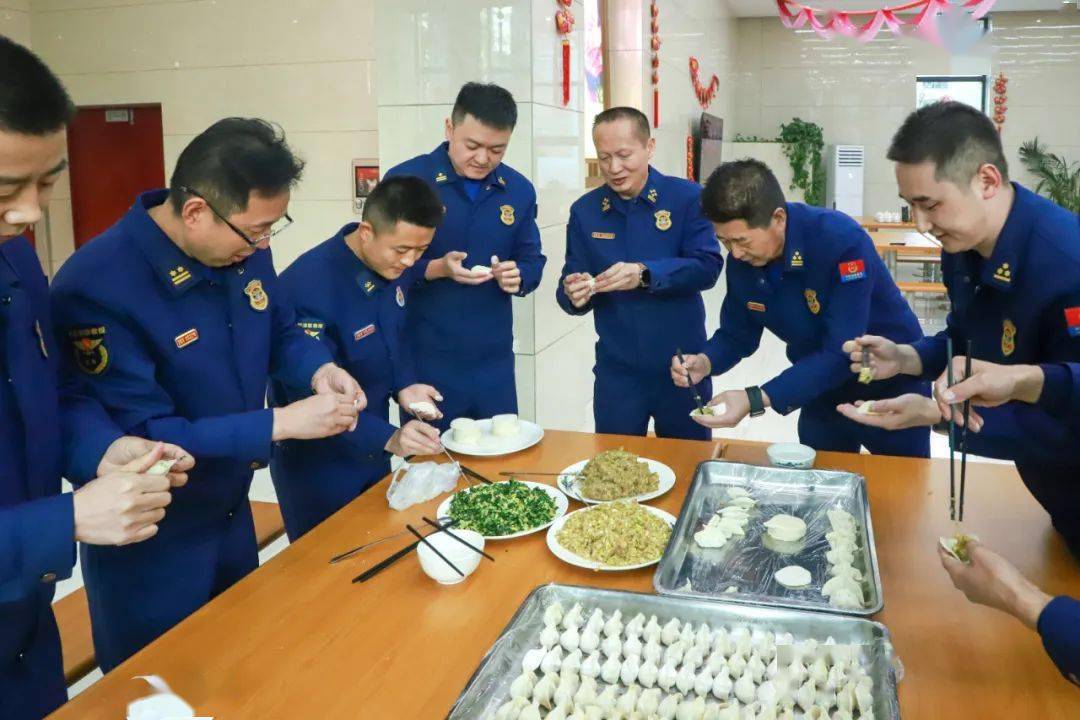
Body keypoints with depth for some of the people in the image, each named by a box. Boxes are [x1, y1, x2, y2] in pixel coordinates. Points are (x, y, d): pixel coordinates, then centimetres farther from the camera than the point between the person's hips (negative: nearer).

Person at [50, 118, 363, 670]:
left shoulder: (242, 249, -7)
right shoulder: (97, 287, -29)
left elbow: (280, 332, 9)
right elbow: (140, 439, -30)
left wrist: (320, 370, -14)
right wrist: (281, 423, -32)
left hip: (232, 513, 7)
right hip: (147, 547, -6)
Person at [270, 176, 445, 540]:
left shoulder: (394, 265, -7)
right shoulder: (308, 287, -30)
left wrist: (404, 385, -9)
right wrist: (389, 438, -38)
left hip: (371, 449, 7)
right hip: (317, 465, -7)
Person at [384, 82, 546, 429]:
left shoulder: (519, 190, 5)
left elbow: (532, 261, 11)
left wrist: (517, 277, -11)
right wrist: (437, 269, -23)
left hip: (494, 361, 4)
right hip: (425, 361, -3)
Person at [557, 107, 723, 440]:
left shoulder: (687, 197, -6)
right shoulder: (584, 210, 2)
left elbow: (708, 267, -15)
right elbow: (569, 288, 2)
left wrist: (645, 274, -31)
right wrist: (573, 294, -22)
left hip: (681, 366, -1)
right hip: (616, 370, 2)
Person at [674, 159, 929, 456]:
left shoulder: (842, 241, -33)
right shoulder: (741, 261, -15)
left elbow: (841, 354, -36)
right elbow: (736, 335, -2)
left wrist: (756, 399, -42)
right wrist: (704, 362, -24)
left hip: (890, 387, -4)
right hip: (823, 392, 5)